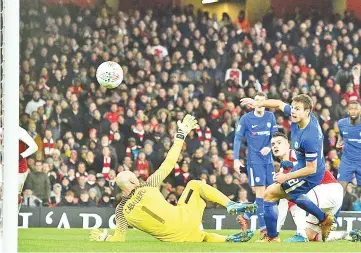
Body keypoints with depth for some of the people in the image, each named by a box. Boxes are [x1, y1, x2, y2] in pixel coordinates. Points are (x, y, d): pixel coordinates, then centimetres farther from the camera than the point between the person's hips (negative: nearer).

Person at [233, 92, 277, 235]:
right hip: (254, 159, -5)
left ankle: (245, 216, 21)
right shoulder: (246, 119, -4)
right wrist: (236, 159, -11)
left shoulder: (270, 117, 6)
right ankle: (263, 227, -7)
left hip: (268, 158, 5)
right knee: (261, 192, -10)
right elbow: (238, 138, -3)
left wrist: (269, 147, -14)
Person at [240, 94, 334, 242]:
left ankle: (272, 237, 9)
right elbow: (279, 104, 6)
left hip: (309, 175, -10)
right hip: (301, 166, 10)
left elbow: (311, 169, -29)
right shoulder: (300, 116, -13)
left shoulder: (309, 138, -37)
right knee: (291, 194, 34)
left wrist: (287, 177, -22)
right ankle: (324, 219, 41)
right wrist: (258, 103, -3)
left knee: (270, 194, -3)